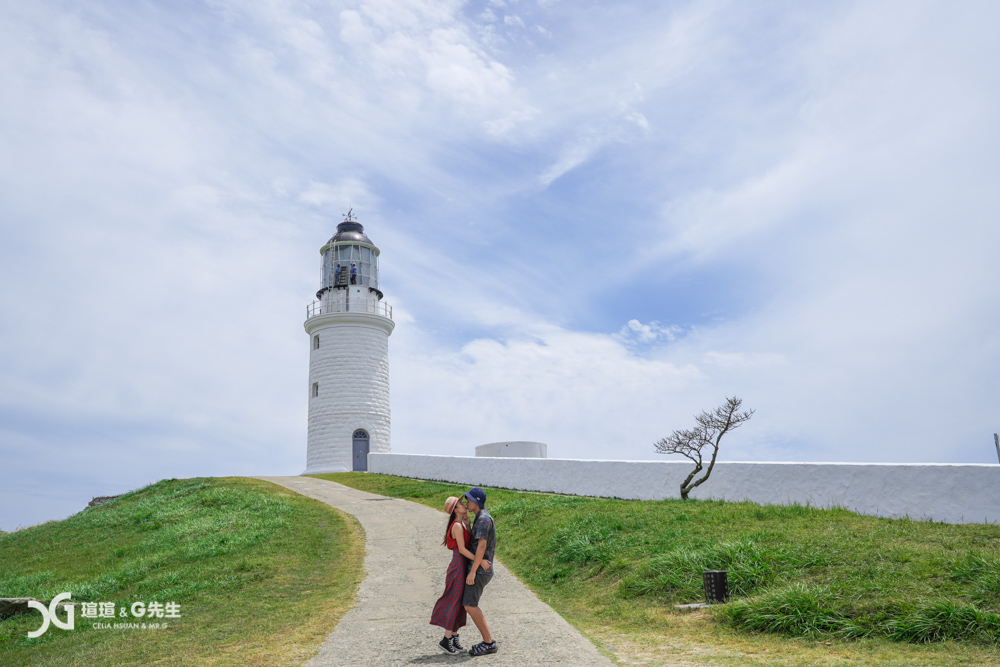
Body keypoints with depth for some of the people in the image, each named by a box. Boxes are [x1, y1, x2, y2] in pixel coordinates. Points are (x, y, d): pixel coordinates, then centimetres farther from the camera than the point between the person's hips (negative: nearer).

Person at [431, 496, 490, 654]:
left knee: (461, 604, 12)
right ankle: (446, 640, 5)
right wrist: (480, 561, -23)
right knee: (455, 603, -3)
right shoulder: (457, 526, -17)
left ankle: (454, 638, 19)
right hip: (459, 566, -9)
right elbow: (462, 549, -20)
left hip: (464, 566, 9)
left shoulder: (463, 524, 11)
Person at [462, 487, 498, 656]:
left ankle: (488, 643, -7)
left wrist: (473, 571, -24)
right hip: (480, 569, 10)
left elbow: (481, 546, -23)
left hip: (479, 569, -10)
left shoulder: (483, 519, -15)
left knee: (470, 605, -11)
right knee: (469, 604, 10)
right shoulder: (483, 518, 17)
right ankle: (488, 641, 11)